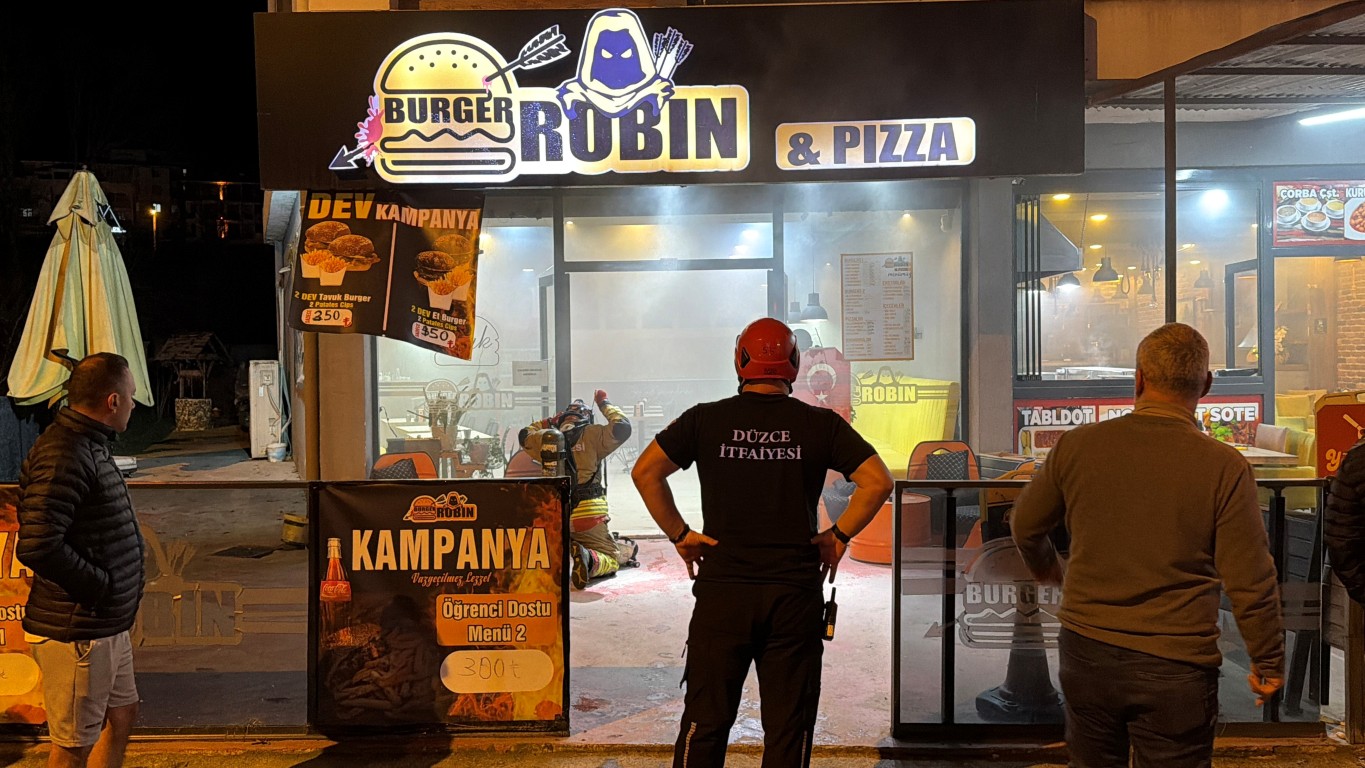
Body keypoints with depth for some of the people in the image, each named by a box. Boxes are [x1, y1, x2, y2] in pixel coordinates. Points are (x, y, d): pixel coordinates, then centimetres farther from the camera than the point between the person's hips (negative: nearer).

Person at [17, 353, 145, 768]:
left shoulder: (90, 445, 11)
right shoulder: (63, 456, -23)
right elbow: (38, 547, -31)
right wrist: (101, 585, -20)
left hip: (107, 625, 10)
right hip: (77, 632, -10)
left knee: (122, 715, 22)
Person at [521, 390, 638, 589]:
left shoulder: (547, 438, 11)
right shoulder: (592, 434, -2)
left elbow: (525, 435, 30)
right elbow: (622, 427, -4)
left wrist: (548, 421, 37)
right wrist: (605, 404, 10)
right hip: (587, 513, -4)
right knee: (611, 559, 0)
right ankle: (588, 560, -33)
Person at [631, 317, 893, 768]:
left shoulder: (705, 419, 1)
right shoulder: (820, 424, 1)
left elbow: (645, 472, -3)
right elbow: (878, 481, -3)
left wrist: (679, 535, 2)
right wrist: (837, 537, 4)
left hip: (722, 587, 0)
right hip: (796, 592, 0)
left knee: (705, 720, 10)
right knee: (788, 724, 9)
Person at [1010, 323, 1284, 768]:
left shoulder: (1078, 445, -5)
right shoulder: (1224, 467, -13)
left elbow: (1025, 526, 9)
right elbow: (1251, 583, -10)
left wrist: (1046, 569, 30)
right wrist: (1268, 663, 5)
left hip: (1086, 655, 3)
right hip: (1175, 668, -2)